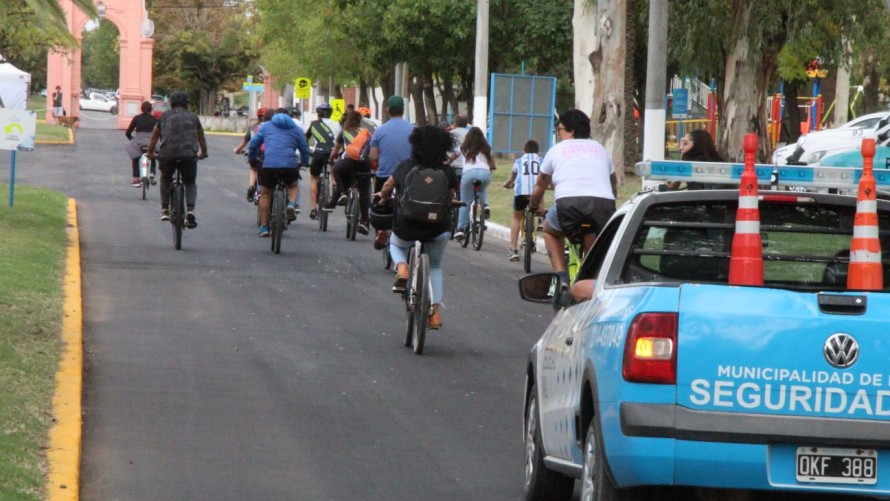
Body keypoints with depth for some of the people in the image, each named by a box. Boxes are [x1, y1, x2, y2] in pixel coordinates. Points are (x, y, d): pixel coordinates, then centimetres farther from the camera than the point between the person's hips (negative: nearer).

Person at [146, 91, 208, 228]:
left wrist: (150, 153, 37)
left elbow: (154, 136, 23)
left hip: (167, 155, 0)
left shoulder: (165, 116, 18)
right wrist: (203, 152, 48)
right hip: (189, 154, 0)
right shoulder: (192, 117, 20)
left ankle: (165, 210, 18)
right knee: (190, 183, 13)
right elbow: (201, 137, 32)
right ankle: (190, 210, -10)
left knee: (165, 180, 25)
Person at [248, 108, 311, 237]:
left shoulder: (265, 126, 21)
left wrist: (252, 160, 33)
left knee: (266, 193, 18)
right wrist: (304, 164, 39)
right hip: (290, 165, 0)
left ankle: (263, 227, 16)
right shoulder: (296, 129, 21)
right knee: (293, 186, 29)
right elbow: (305, 150, 21)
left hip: (269, 164, 0)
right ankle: (291, 204, -3)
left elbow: (253, 145, 17)